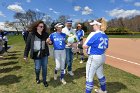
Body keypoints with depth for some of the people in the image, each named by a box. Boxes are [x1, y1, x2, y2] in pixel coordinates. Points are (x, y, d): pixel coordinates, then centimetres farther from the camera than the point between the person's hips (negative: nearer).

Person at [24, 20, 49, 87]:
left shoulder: (45, 34, 0)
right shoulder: (31, 34, -7)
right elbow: (28, 45, -4)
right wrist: (25, 55, -3)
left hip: (44, 53, 2)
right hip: (36, 54, -2)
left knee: (44, 67, 10)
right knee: (37, 68, 6)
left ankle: (44, 80, 31)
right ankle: (37, 78, 39)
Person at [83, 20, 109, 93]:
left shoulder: (93, 34, -18)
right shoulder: (105, 36, 7)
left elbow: (85, 46, -18)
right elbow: (105, 48, 15)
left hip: (94, 58, -9)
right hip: (102, 57, 9)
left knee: (89, 77, 4)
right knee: (100, 74, 26)